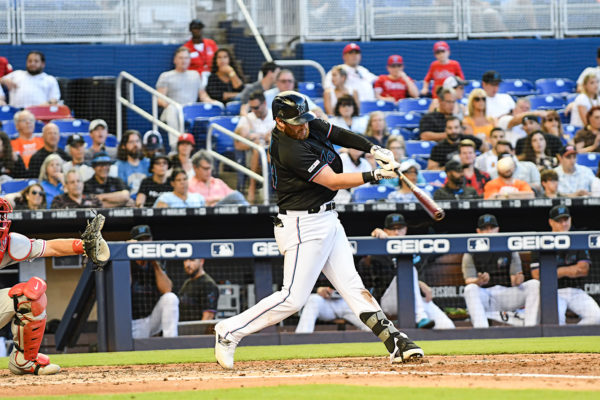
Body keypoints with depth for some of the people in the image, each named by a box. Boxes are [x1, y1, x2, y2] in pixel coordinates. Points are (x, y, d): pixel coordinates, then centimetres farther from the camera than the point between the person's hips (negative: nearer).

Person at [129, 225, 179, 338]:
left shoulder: (156, 264, 5)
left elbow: (167, 289, -10)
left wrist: (156, 265, -15)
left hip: (154, 319, 3)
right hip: (135, 324, -3)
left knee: (171, 298, -25)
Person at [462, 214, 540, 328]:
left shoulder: (509, 250, 13)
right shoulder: (471, 254, 7)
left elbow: (514, 281, 5)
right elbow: (468, 281, -6)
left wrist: (517, 280, -21)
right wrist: (479, 281, -30)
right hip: (483, 296, -2)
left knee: (534, 284, -20)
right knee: (470, 289, -34)